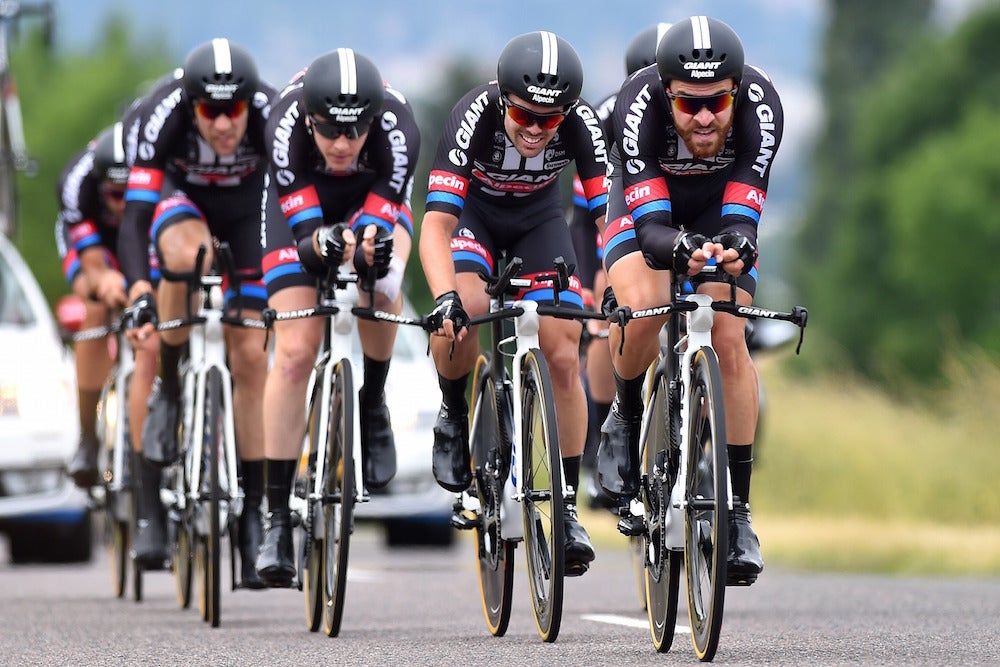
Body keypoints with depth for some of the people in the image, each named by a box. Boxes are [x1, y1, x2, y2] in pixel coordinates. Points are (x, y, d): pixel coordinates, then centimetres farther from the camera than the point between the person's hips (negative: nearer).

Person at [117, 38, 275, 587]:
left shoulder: (271, 114, -33)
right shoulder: (163, 114, -36)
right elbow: (135, 213, -39)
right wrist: (140, 294, -52)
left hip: (249, 206, 1)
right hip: (180, 197, -1)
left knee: (249, 353, -9)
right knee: (188, 255, -38)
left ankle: (253, 511, -2)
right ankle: (168, 391, -18)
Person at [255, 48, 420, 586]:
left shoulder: (398, 130, -37)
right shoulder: (285, 125, -37)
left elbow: (378, 223, -33)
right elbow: (304, 227, -34)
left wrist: (371, 246, -56)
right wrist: (323, 242, -56)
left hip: (373, 195, 0)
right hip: (301, 197, 0)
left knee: (381, 285, -33)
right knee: (294, 352, -11)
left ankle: (371, 407, -4)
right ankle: (277, 516, -3)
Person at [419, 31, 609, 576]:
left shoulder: (582, 125, -30)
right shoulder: (473, 117, -36)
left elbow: (607, 217, -29)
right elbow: (436, 225, -40)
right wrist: (445, 299, -55)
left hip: (537, 219, 2)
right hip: (472, 211, -2)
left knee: (563, 357, -10)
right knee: (462, 313, -32)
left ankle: (566, 508, 0)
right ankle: (454, 413, -2)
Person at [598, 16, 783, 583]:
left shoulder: (761, 106, -35)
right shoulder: (639, 105, -38)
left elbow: (742, 217, -36)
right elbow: (650, 224, -38)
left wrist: (736, 243, -59)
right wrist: (678, 248, -61)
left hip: (722, 208, 1)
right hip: (648, 203, -1)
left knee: (729, 339, -16)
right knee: (643, 308, -31)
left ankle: (737, 509, -7)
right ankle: (627, 419, 0)